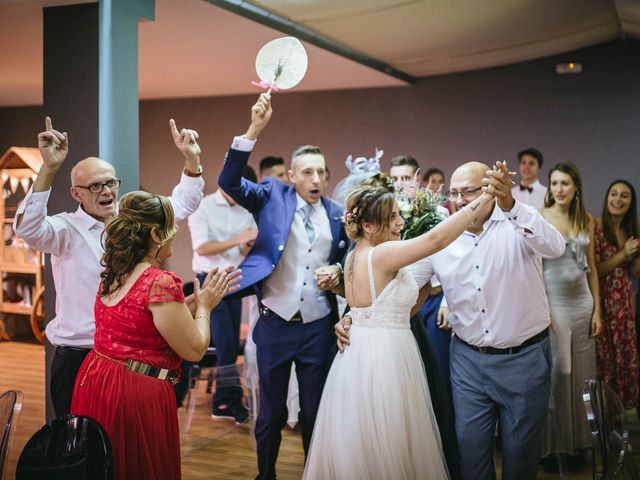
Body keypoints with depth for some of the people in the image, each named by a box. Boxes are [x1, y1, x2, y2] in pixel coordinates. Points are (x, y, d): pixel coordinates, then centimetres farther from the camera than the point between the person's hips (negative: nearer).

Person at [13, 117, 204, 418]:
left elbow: (180, 206, 15)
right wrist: (49, 168, -37)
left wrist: (192, 159, 3)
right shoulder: (66, 230, -9)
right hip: (78, 359, -4)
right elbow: (27, 228, -28)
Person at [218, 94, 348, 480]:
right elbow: (229, 180, -18)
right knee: (271, 413, 10)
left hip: (319, 327, 2)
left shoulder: (336, 213, 4)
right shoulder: (272, 196, -3)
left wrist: (335, 270, -7)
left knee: (315, 412, 14)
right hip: (275, 324, -2)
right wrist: (255, 129, -27)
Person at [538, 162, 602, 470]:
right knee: (555, 372, 2)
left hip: (582, 303, 4)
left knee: (580, 372, 9)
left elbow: (591, 268, 10)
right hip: (551, 302, -4)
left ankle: (576, 442, 23)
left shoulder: (586, 221, 7)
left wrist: (597, 309, 6)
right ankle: (551, 444, 16)